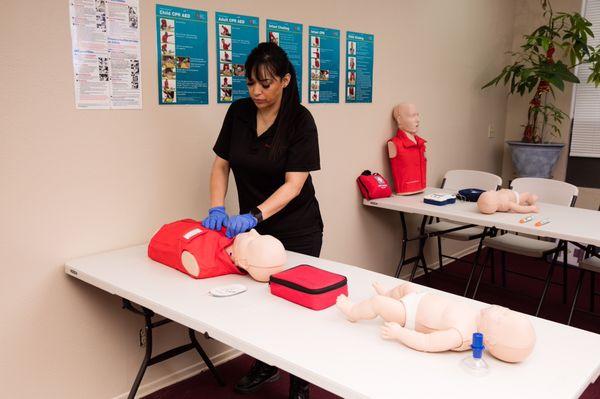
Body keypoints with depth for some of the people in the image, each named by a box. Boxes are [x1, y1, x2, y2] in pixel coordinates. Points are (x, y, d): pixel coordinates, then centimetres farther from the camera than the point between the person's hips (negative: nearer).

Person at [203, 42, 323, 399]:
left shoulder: (300, 121, -18)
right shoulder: (239, 112, -4)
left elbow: (294, 184, -23)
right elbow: (221, 164, 1)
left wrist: (253, 216, -35)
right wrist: (217, 208, -15)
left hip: (297, 231, -4)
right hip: (252, 226, 5)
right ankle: (265, 366, 41)